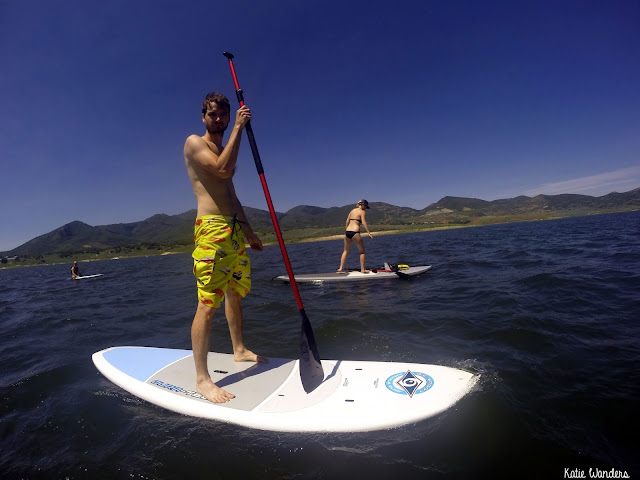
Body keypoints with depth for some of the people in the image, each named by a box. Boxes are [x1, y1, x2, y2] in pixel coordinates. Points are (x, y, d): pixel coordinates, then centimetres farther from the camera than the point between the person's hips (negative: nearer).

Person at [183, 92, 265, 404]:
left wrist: (248, 231, 24)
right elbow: (222, 170, -20)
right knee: (208, 304, -9)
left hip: (234, 228, 9)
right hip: (212, 228, -9)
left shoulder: (223, 149, 24)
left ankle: (239, 350, 31)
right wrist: (238, 128, -12)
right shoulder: (194, 142, 0)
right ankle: (202, 378, -1)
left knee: (235, 293, 16)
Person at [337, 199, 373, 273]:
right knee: (362, 251, 8)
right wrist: (369, 233, -11)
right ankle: (362, 269, 10)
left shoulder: (352, 211, 19)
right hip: (355, 232, -6)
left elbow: (347, 222, 16)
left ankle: (341, 268, 16)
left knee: (346, 251, 19)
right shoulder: (362, 211, 1)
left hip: (347, 232, 6)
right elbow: (364, 223, -10)